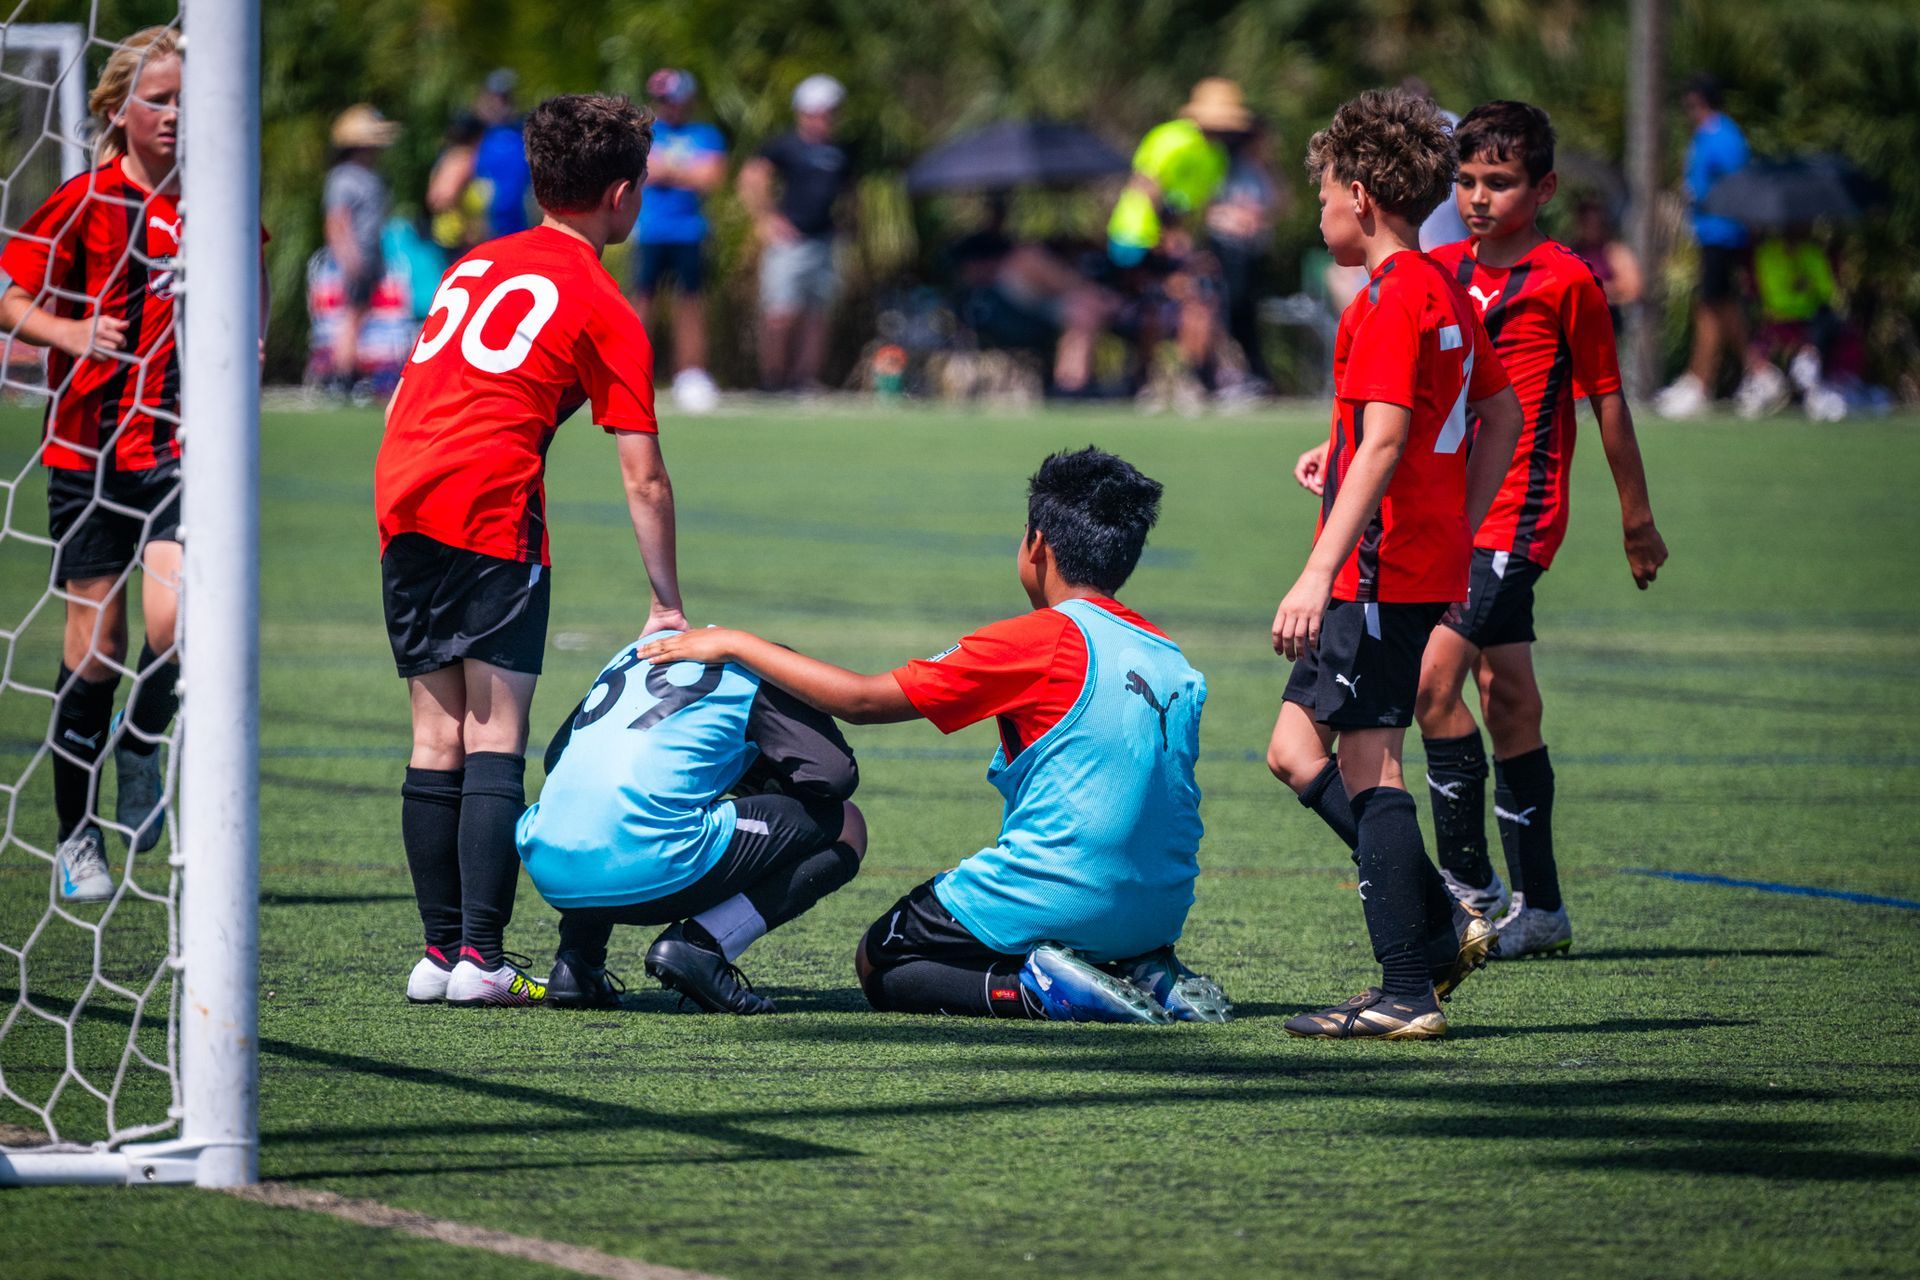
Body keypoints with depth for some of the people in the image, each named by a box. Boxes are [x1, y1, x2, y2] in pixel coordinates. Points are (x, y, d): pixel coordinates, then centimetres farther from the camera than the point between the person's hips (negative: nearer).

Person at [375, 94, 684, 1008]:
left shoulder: (474, 265, 21)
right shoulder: (603, 310, 3)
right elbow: (643, 481, 2)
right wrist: (667, 607, 7)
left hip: (400, 489, 6)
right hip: (491, 505, -6)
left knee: (437, 736, 9)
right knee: (495, 738, -5)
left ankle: (439, 949, 8)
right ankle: (479, 957, -12)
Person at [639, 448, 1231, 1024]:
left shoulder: (1044, 640, -12)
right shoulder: (1174, 660, 8)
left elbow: (861, 699, -10)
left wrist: (735, 644, -1)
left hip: (1052, 903, -6)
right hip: (1159, 914, 6)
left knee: (877, 967, 15)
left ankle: (1033, 986, -10)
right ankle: (1145, 975, 6)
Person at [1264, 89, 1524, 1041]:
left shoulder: (1393, 295, -14)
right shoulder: (1448, 294, 15)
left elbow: (1384, 442, -22)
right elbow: (1502, 416, 23)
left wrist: (1320, 573, -25)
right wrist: (1460, 529, 23)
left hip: (1382, 569, -10)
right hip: (1435, 562, 10)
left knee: (1367, 768, -7)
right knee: (1294, 752, 13)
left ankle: (1409, 992, -7)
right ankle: (1441, 926, 11)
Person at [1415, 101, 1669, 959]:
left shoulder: (1565, 281, -4)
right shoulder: (1442, 272, 12)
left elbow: (1606, 401, 1)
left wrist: (1637, 521, 4)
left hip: (1516, 513, -6)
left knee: (1434, 677, -17)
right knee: (1505, 700, 8)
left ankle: (1468, 880, -9)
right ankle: (1539, 907, 13)